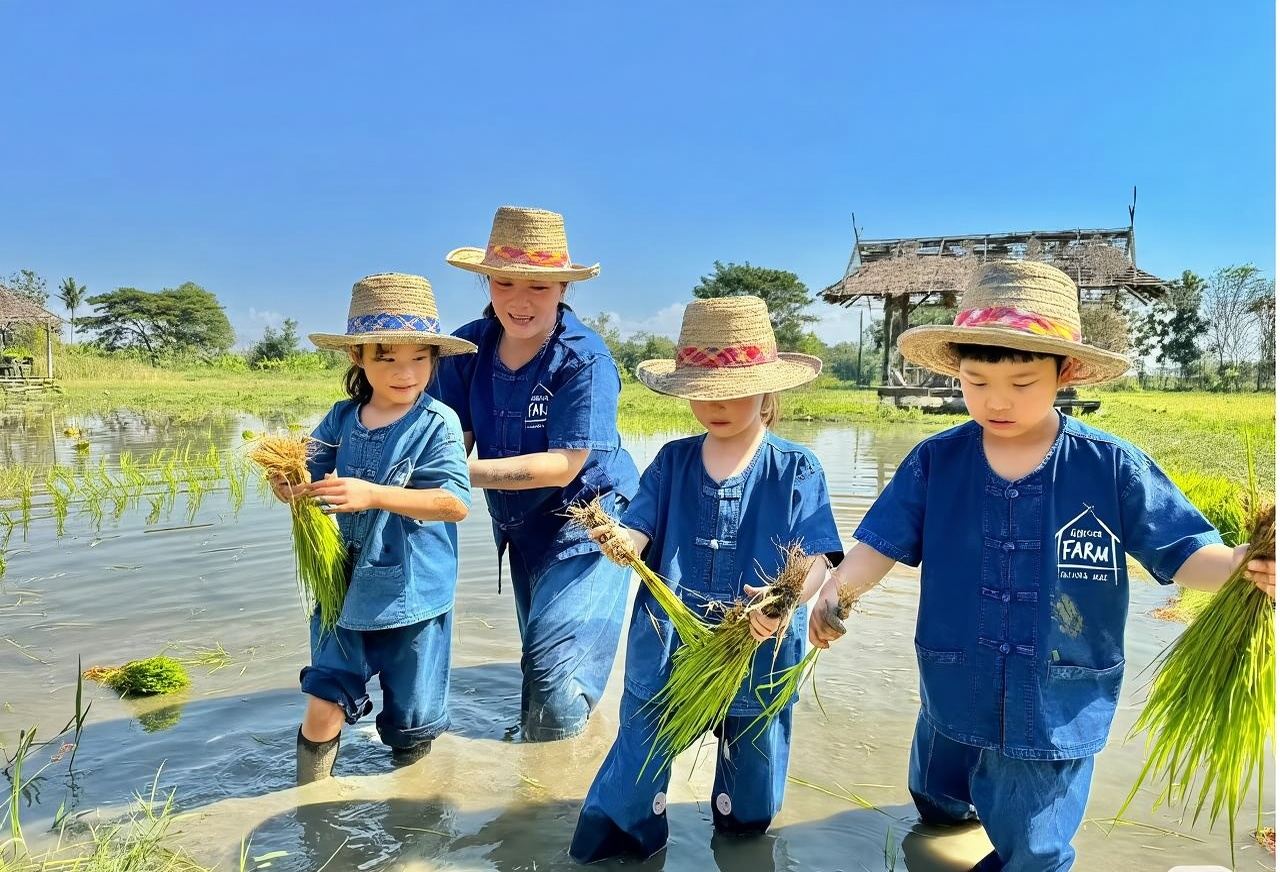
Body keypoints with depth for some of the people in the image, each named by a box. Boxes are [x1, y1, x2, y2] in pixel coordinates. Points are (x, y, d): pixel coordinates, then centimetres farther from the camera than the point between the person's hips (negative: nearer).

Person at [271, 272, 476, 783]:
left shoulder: (437, 424, -15)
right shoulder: (342, 418, 0)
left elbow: (456, 503, -25)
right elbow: (312, 477, 6)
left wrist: (373, 495, -35)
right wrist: (289, 484, -19)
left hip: (410, 600, -3)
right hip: (344, 592, 3)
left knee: (410, 724, 14)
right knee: (322, 710, 8)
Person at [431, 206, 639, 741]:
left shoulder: (586, 359, -25)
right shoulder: (470, 346, -10)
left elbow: (561, 466, -29)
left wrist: (462, 472, -32)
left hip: (587, 521, -6)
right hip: (519, 526, 6)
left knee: (555, 668, -12)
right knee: (537, 661, 24)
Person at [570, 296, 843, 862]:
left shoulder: (796, 470, -8)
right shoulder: (672, 461, 0)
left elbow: (814, 561, -15)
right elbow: (637, 534, -7)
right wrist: (618, 542, -32)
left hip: (757, 654, 0)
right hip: (667, 648, 1)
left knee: (749, 816, 20)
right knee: (635, 767, 12)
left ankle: (736, 831, 51)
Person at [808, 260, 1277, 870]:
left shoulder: (1112, 467, -15)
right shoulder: (934, 461, -11)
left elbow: (1181, 552, -11)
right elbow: (881, 544, -9)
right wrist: (837, 589, -27)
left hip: (1056, 714, -2)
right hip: (953, 700, 3)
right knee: (935, 809, 30)